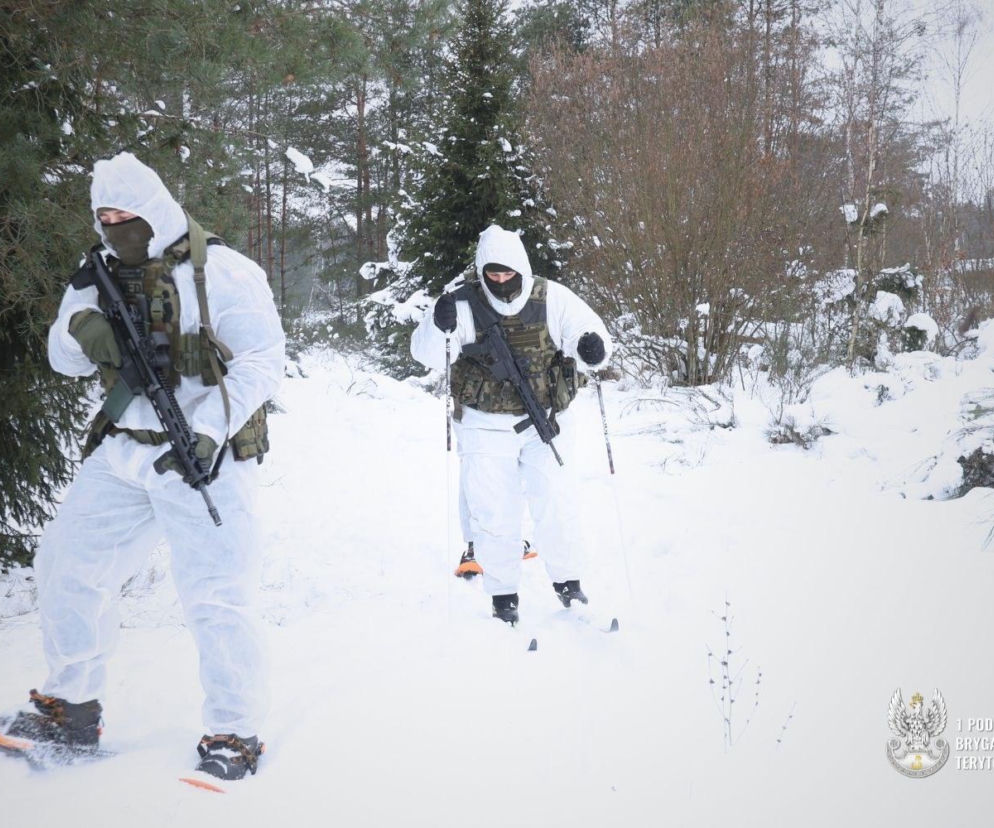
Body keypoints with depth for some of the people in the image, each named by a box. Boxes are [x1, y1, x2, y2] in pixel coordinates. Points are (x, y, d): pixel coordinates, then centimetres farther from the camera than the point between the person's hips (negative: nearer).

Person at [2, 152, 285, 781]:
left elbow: (263, 360, -14)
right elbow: (64, 361, 11)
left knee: (215, 596, -9)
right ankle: (73, 708, 22)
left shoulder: (224, 274, -9)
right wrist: (81, 327, -14)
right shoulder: (104, 278, 10)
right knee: (68, 564, 6)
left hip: (207, 454, -6)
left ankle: (236, 733, 5)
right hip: (125, 452, 6)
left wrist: (208, 430, -25)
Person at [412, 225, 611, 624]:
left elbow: (590, 331, -3)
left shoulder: (552, 299, -6)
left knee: (555, 504, 0)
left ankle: (567, 581, 19)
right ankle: (503, 594, 18)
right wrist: (438, 326, -33)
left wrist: (593, 347, -27)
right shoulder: (463, 304, -8)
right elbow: (426, 354, -11)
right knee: (493, 512, 4)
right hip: (485, 425, 0)